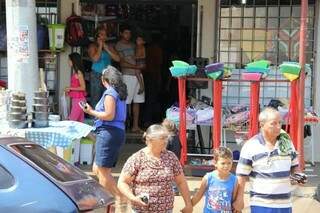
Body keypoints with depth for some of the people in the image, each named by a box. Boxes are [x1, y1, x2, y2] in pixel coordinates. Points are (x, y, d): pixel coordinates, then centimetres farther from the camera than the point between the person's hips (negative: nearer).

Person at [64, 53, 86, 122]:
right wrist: (68, 90, 6)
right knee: (80, 121, 9)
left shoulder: (78, 73, -13)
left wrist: (70, 88, -13)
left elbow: (83, 87, -17)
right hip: (75, 99, 9)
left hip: (79, 100, -9)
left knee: (72, 120, -11)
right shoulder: (74, 72, 12)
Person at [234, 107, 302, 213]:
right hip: (261, 205, -5)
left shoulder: (286, 142, 6)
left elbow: (294, 166, 17)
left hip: (285, 204, 5)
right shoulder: (250, 146, -9)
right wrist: (239, 199, -8)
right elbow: (242, 175, -6)